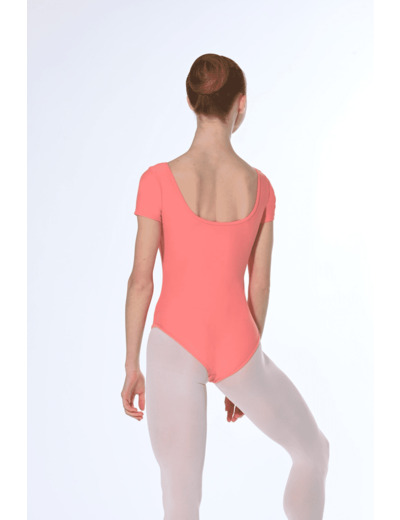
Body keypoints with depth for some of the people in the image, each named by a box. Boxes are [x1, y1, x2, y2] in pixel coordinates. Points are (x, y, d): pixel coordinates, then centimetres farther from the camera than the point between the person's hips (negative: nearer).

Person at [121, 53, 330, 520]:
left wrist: (132, 368, 2)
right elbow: (260, 286, 3)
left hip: (176, 346, -1)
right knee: (313, 451, 27)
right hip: (235, 347, 1)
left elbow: (141, 280, -8)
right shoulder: (259, 187, -1)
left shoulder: (159, 180, -8)